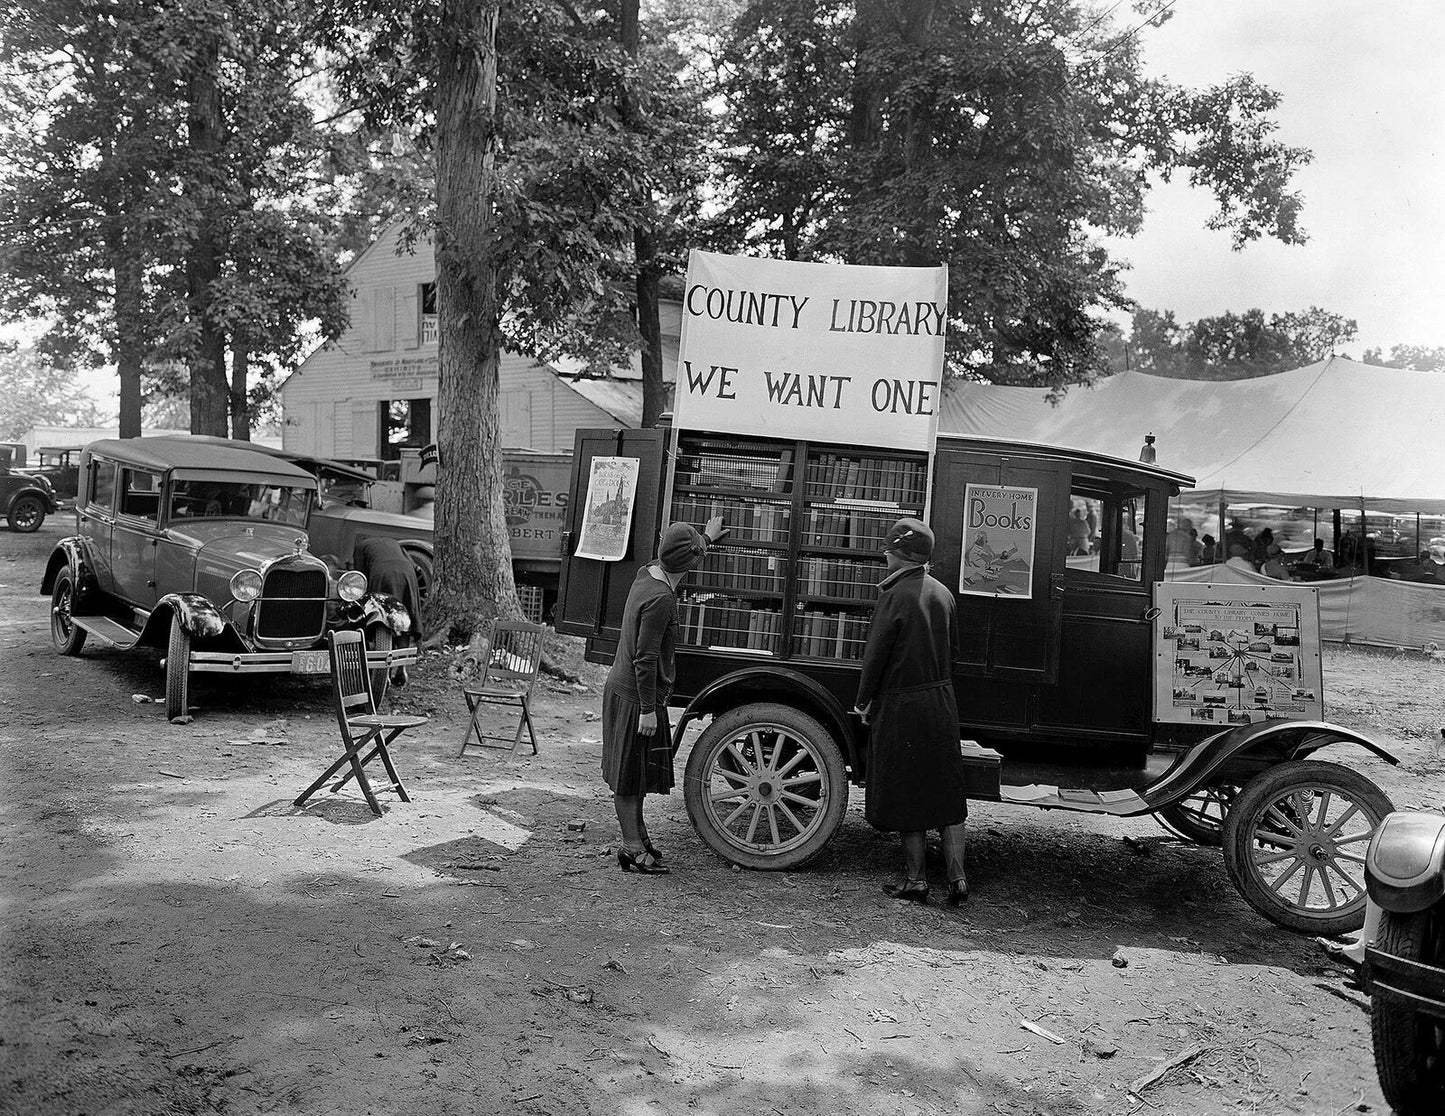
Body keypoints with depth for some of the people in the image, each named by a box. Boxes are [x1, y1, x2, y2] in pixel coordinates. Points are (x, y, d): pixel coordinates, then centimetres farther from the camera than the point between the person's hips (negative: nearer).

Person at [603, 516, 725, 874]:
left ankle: (638, 834, 32)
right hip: (636, 697, -9)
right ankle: (633, 849, 11)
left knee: (634, 774, 20)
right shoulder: (661, 599, -25)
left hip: (620, 687, 9)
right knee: (631, 774, 1)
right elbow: (645, 659, -26)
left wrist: (706, 537, 39)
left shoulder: (647, 574, 2)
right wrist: (648, 709, -22)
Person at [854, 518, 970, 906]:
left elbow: (875, 653, -14)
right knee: (946, 794, 11)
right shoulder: (943, 593, 6)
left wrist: (864, 700, -2)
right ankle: (957, 878, 12)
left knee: (907, 797, 5)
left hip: (901, 706, -6)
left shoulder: (895, 595, -15)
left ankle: (915, 881, 12)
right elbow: (952, 649, 12)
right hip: (942, 702, 6)